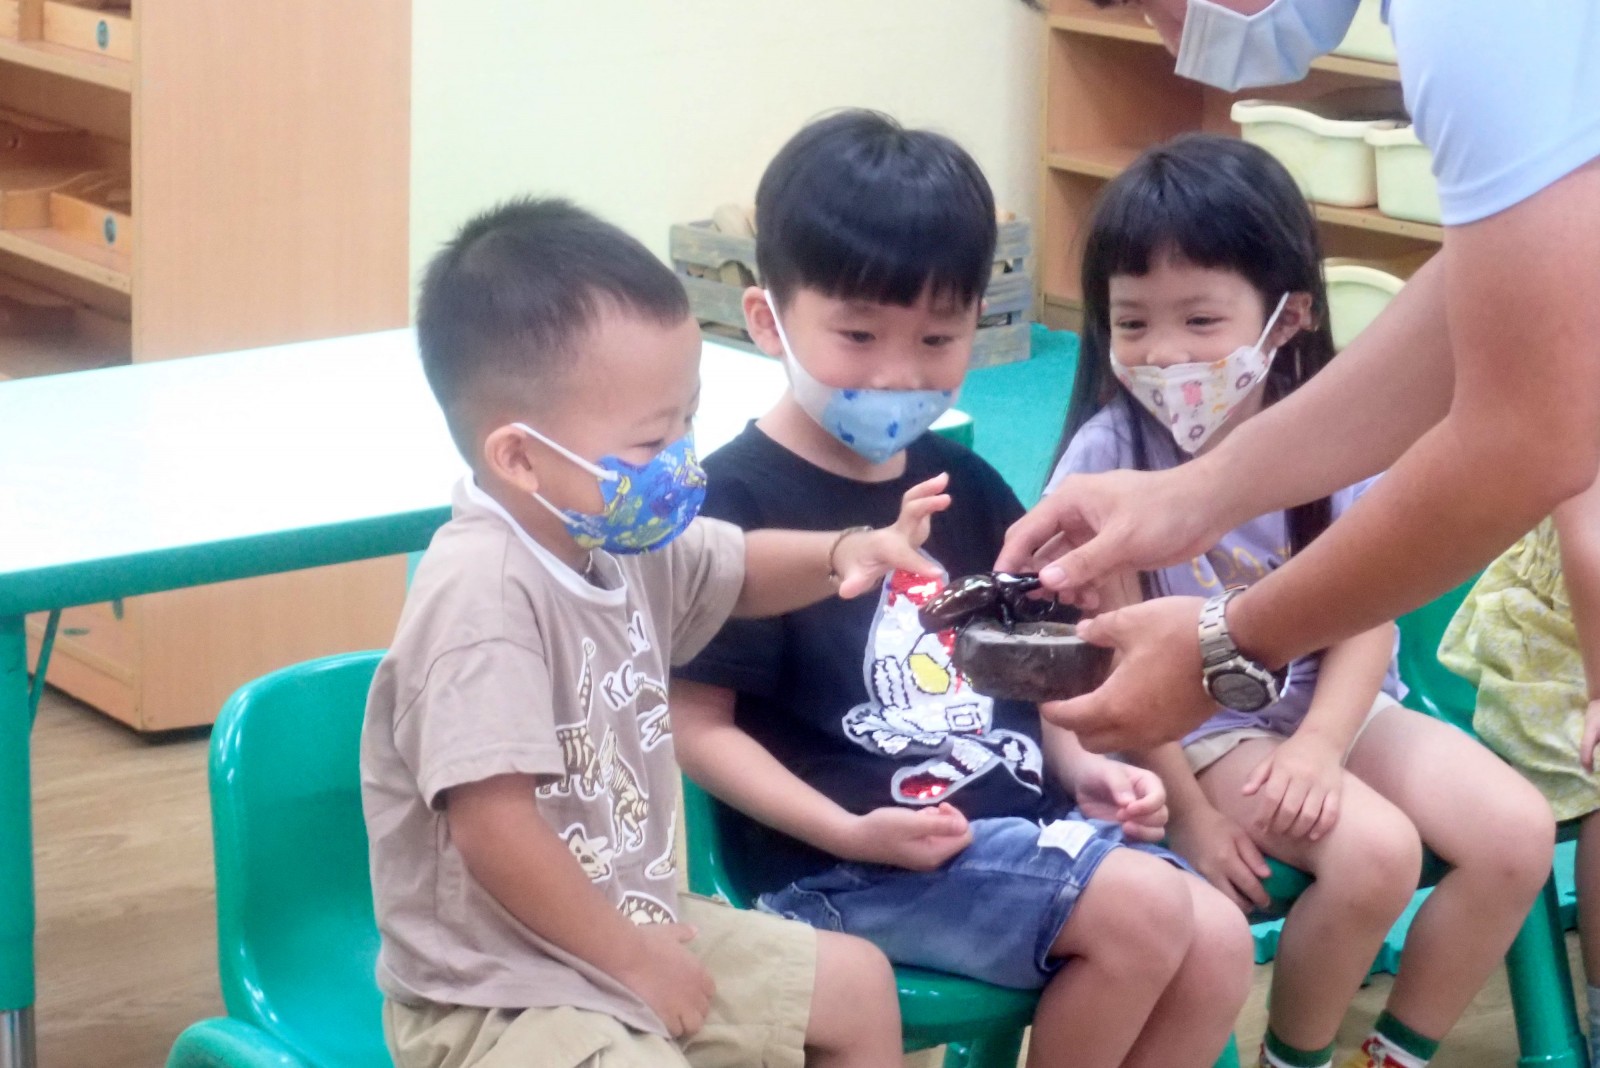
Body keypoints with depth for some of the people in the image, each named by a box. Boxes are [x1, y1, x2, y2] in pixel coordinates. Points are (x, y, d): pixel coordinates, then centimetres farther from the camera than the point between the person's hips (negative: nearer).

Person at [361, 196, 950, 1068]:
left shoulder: (614, 536, 2)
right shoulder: (484, 594, -28)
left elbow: (740, 573, 23)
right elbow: (494, 829, -31)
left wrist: (843, 555, 1)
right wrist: (634, 961, -19)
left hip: (629, 927, 10)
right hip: (496, 997, -10)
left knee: (856, 985, 18)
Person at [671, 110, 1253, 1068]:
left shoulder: (965, 487, 13)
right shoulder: (742, 502, -11)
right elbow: (696, 721, -12)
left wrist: (1082, 767, 5)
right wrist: (848, 833, -21)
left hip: (1015, 817, 8)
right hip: (848, 869, -8)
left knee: (1218, 946, -8)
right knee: (1144, 909, -22)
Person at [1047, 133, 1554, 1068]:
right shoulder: (1110, 453, -17)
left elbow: (1368, 621, -7)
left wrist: (1319, 743, -24)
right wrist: (1190, 813, -16)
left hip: (1332, 705, 5)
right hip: (1200, 729, -4)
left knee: (1518, 833, -13)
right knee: (1374, 851, -28)